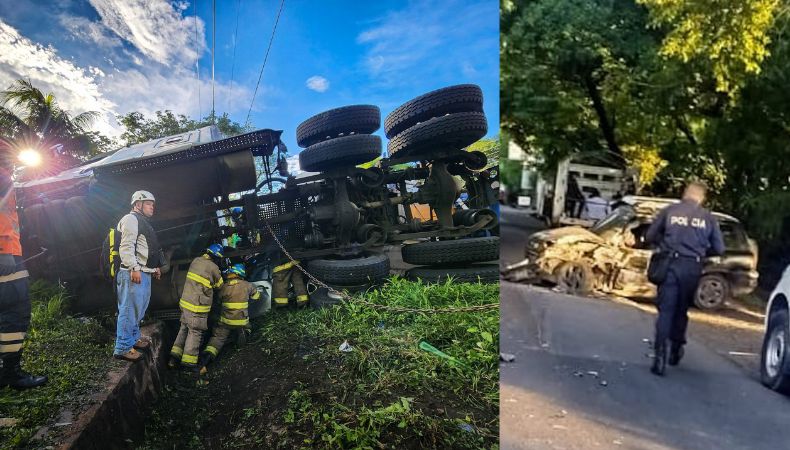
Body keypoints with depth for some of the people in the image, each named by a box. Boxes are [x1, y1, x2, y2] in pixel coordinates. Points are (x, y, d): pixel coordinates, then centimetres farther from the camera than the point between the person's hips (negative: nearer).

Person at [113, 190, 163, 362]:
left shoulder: (143, 222, 24)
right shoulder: (131, 219, -9)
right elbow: (126, 246, -19)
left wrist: (155, 266, 30)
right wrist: (134, 268, -24)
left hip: (144, 273, 11)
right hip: (133, 273, -11)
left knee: (139, 308, 20)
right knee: (129, 310, -8)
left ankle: (134, 337, 34)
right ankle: (123, 348, -3)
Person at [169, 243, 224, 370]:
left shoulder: (196, 260, 4)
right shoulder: (213, 268, -16)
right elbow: (219, 285, 0)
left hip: (185, 302, 8)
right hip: (197, 306, -8)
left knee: (184, 329, 19)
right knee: (195, 333, 3)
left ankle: (174, 356, 21)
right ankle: (188, 361, 8)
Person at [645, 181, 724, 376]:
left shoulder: (669, 211, 2)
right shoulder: (708, 218, 5)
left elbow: (650, 236, 4)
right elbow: (719, 249, 7)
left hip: (671, 264, -2)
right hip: (693, 268, 2)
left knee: (665, 310, -1)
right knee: (681, 310, 18)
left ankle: (660, 356, -12)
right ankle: (676, 349, 30)